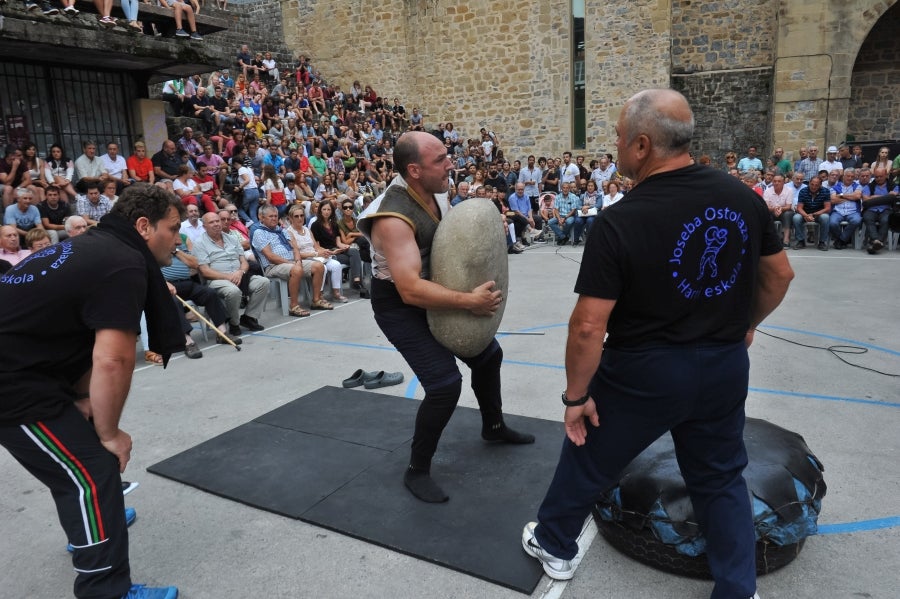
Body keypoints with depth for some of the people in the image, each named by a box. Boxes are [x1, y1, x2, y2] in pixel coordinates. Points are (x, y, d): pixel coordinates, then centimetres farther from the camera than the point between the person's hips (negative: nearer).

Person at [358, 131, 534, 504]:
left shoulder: (436, 194, -4)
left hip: (434, 293, 9)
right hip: (399, 305, -9)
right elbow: (411, 290, -39)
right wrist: (469, 301, -36)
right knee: (445, 382, -19)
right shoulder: (393, 217, -31)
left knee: (488, 354, 17)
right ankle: (417, 471, 4)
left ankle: (493, 427, 43)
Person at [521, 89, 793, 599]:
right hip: (725, 366, 5)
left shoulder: (622, 222, -21)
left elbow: (588, 326, -21)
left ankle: (554, 546, 39)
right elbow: (780, 274, 9)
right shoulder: (742, 197, -4)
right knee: (722, 478, 23)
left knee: (588, 460, 18)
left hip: (645, 372, -4)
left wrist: (576, 395, -9)